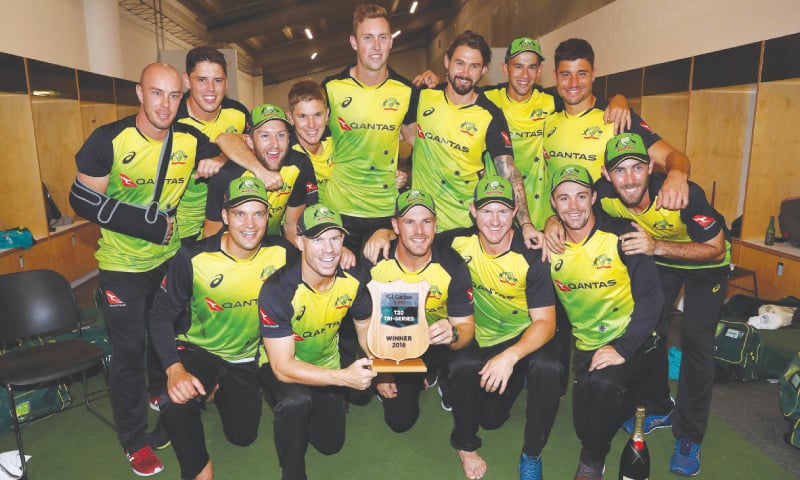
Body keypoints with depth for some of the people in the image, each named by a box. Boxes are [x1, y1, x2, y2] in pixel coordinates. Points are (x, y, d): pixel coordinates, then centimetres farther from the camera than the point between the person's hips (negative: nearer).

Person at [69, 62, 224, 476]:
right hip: (123, 265, -3)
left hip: (170, 257, 4)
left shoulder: (191, 141, -9)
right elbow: (83, 199, -14)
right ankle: (134, 441, 23)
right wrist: (149, 222, -22)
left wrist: (216, 161, -16)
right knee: (129, 350, 4)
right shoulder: (109, 140, -18)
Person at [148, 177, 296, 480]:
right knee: (175, 403, -32)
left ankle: (222, 390, 44)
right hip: (199, 349, -2)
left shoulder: (282, 254, -19)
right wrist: (174, 369, -32)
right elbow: (161, 316, -17)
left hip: (247, 356, 3)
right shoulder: (192, 259, -25)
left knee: (243, 436, 11)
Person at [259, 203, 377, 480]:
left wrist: (378, 371, -13)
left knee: (331, 444, 13)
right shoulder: (277, 291, -33)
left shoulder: (354, 279, -20)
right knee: (297, 400, -37)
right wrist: (344, 377, -44)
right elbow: (283, 367, -33)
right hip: (279, 367, -4)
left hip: (326, 366, 5)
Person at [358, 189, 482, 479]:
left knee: (467, 365, -33)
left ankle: (466, 444, -5)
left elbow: (467, 328, -19)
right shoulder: (377, 264, -21)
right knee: (399, 420, -4)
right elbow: (365, 324, -6)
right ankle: (417, 381, 33)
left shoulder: (452, 266, -24)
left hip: (441, 343, -1)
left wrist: (454, 333, -44)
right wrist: (379, 369, -8)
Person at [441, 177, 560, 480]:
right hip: (484, 342, 3)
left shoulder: (531, 257, -23)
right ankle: (517, 378, 36)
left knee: (546, 367, -35)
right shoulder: (459, 242, -16)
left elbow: (545, 322, -24)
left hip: (526, 337, -3)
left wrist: (510, 356, -40)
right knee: (490, 418, 1)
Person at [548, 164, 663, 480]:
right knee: (585, 425, -4)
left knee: (602, 383, -32)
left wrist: (623, 348, -25)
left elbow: (650, 298, -17)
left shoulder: (622, 236, -15)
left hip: (631, 342, -4)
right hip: (586, 346, 4)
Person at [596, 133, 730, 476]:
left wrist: (657, 247, -42)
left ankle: (689, 437, 8)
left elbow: (716, 250, -28)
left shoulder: (685, 195, -38)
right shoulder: (604, 194, -28)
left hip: (706, 262, -4)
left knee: (696, 340, -9)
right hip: (657, 259, 4)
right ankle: (658, 410, 31)